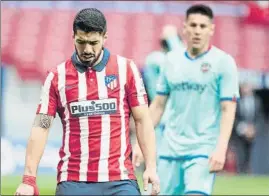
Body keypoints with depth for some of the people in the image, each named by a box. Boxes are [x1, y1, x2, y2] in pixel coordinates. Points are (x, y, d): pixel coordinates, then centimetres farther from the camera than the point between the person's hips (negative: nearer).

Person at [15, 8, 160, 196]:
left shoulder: (126, 69, 6)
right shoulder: (57, 76, 6)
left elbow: (142, 120, 6)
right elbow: (41, 128, 4)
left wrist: (151, 166, -4)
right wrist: (29, 179, -4)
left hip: (120, 180, 0)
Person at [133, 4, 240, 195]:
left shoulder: (223, 62, -4)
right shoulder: (172, 60, 9)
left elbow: (228, 110, -8)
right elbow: (158, 105, 15)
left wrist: (221, 149, -18)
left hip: (203, 150, -5)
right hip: (170, 149, 5)